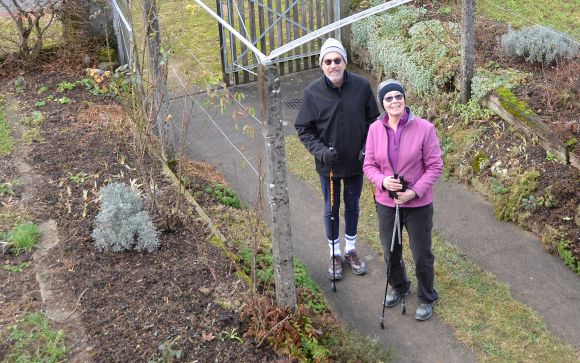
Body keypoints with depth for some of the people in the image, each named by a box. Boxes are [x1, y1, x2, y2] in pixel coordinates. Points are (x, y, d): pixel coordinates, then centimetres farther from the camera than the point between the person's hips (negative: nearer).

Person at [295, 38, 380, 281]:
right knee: (331, 209, 15)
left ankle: (351, 250, 40)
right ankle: (335, 254, 35)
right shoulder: (313, 92, -15)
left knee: (353, 206, 19)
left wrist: (367, 148, -11)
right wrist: (320, 151, -20)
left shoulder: (362, 86, -13)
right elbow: (303, 129, -7)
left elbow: (373, 120, -1)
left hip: (356, 162, 1)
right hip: (328, 165, -1)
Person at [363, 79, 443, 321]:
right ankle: (398, 287, 48)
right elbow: (369, 165, 0)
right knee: (391, 252, 20)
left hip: (418, 204, -3)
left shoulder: (424, 128, -15)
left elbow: (435, 166, -11)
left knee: (422, 255, 10)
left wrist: (415, 191, -21)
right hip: (386, 203, 3)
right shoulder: (375, 129, -6)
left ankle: (426, 298, 34)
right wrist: (382, 181, -20)